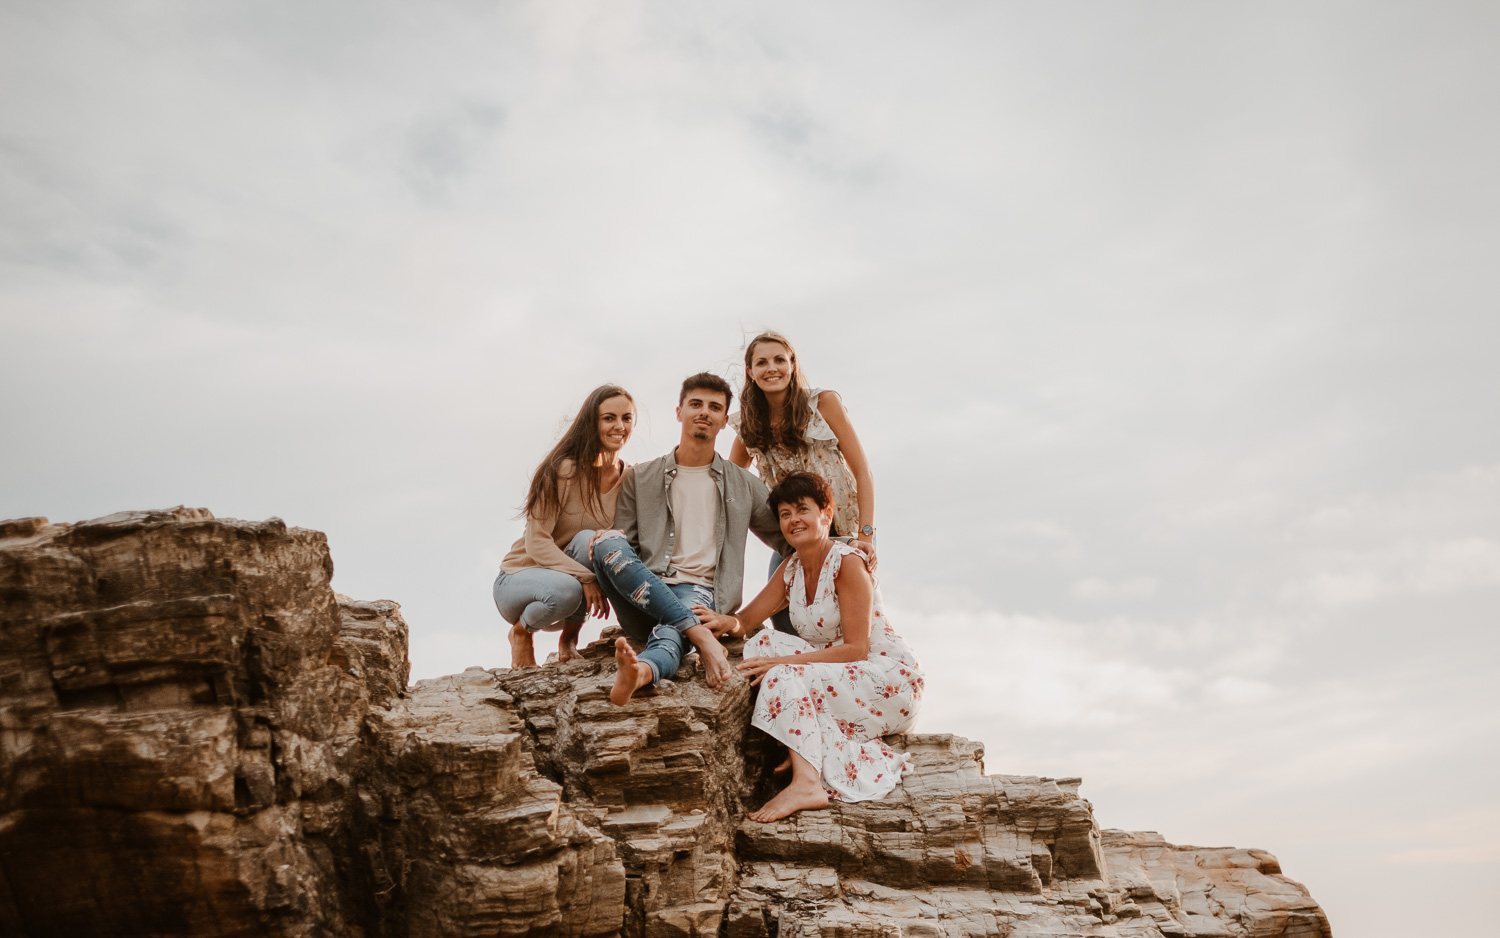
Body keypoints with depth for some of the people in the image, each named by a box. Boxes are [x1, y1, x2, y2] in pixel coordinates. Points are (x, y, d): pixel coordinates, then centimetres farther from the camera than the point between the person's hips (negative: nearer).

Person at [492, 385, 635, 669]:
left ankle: (568, 639, -9)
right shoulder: (564, 470, -19)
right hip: (517, 579, -4)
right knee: (565, 590, -38)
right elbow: (537, 542, -22)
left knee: (589, 539, -28)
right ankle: (522, 631, -2)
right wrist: (585, 577, -34)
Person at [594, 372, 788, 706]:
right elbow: (623, 546, 13)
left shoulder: (743, 485, 19)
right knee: (608, 542, -28)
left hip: (698, 593, -1)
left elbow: (785, 539, 25)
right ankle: (702, 636, -34)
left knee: (669, 629, -36)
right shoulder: (640, 478, 16)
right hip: (643, 599, 2)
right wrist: (610, 542, -12)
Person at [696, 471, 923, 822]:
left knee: (785, 676, -26)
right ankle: (808, 749, -18)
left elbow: (855, 649, -20)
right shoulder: (792, 568, 7)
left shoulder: (848, 562, -16)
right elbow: (749, 617, 4)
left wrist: (786, 662, -26)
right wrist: (728, 621, -20)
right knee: (764, 643, -12)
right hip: (838, 676, 7)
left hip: (889, 681, -7)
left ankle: (807, 783, -33)